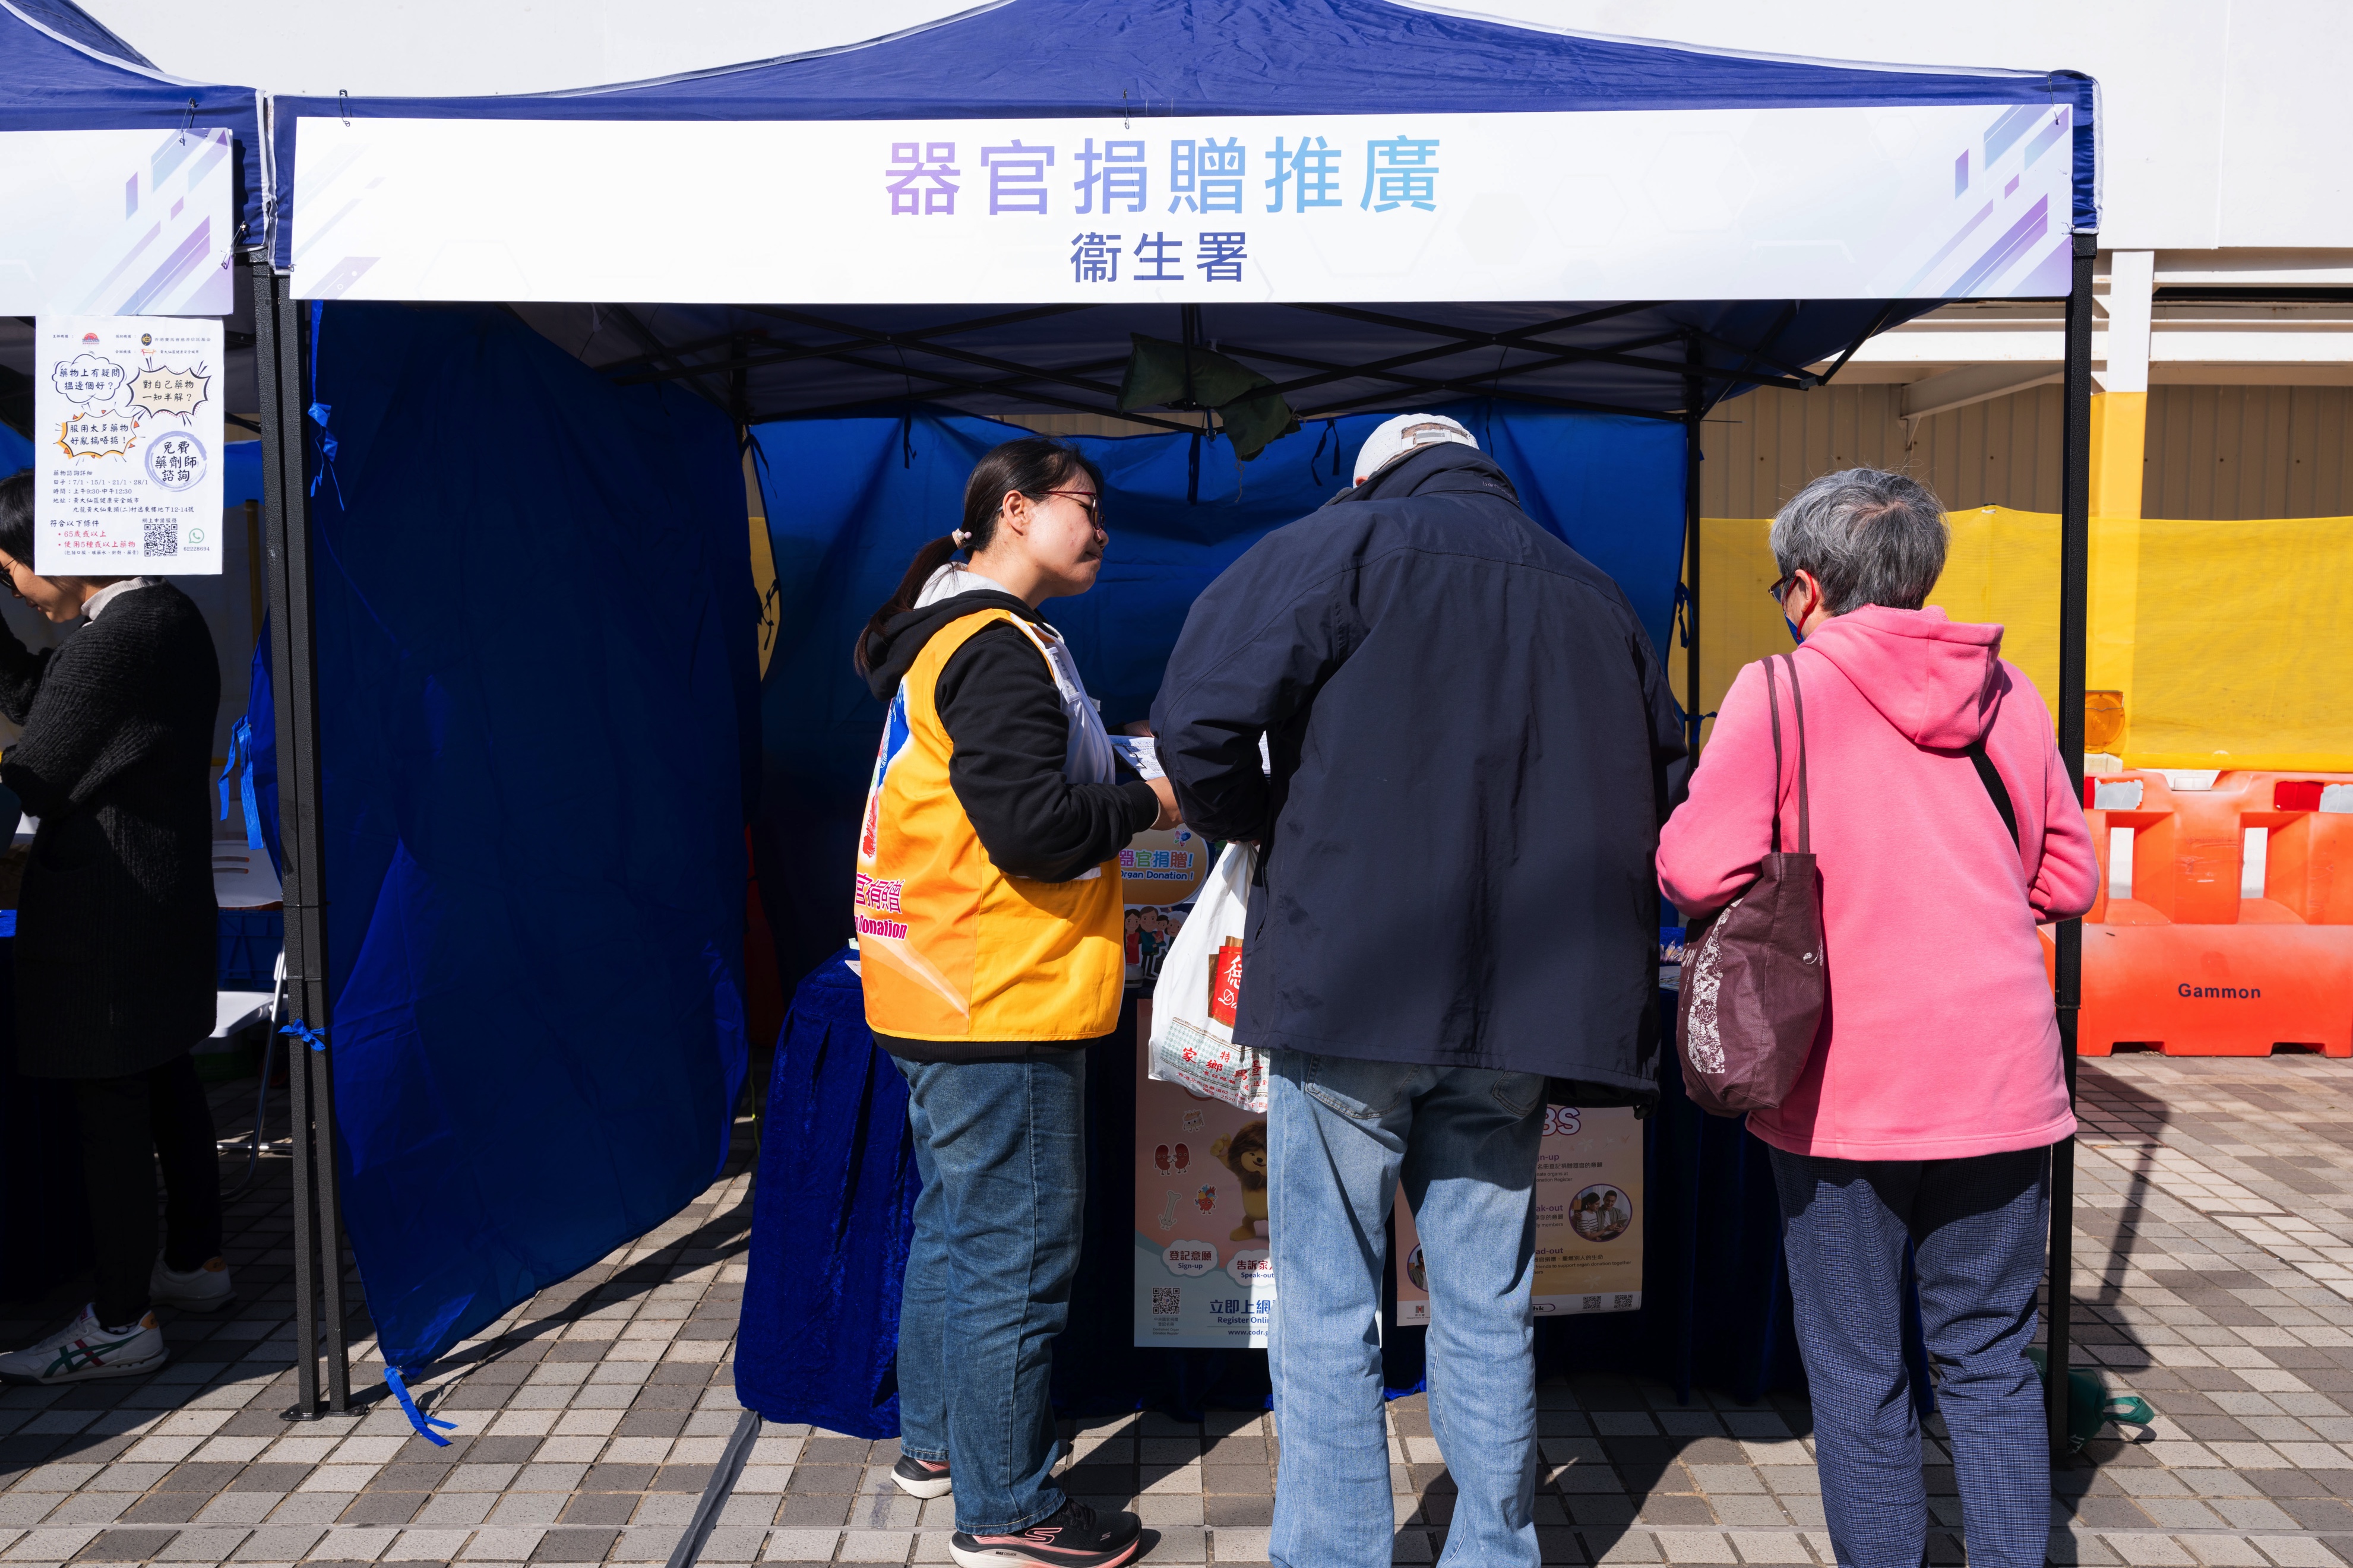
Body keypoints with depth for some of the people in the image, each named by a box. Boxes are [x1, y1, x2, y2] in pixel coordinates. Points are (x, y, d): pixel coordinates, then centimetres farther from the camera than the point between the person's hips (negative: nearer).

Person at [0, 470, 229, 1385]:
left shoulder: (107, 644, -21)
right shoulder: (172, 615, 9)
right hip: (174, 891, 10)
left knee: (109, 1108, -2)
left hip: (105, 912, -10)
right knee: (166, 1084, 19)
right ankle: (194, 1262, 33)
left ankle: (121, 1324, 7)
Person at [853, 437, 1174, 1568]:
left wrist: (1119, 787, 8)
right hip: (1002, 1005, -11)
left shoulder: (952, 638, 17)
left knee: (957, 1227, 21)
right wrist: (1152, 805, -11)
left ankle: (936, 1440, 35)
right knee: (1018, 1254, -1)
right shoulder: (999, 650, -17)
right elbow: (1030, 827, -25)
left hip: (945, 997, 11)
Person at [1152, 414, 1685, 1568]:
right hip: (1517, 1003, 5)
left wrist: (1260, 822, 6)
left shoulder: (1348, 542, -1)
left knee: (1327, 1311, 7)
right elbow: (1655, 794, 18)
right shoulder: (1594, 596, 15)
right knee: (1488, 1311, 15)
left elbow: (1199, 718, -12)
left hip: (1348, 987, -4)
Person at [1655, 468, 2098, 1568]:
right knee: (1991, 1362, 16)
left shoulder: (1782, 687, -7)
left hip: (1848, 1088, -4)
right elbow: (2069, 878, 13)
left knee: (1855, 1371, 9)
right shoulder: (2007, 691, 9)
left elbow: (1702, 871, -17)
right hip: (2003, 1083, 4)